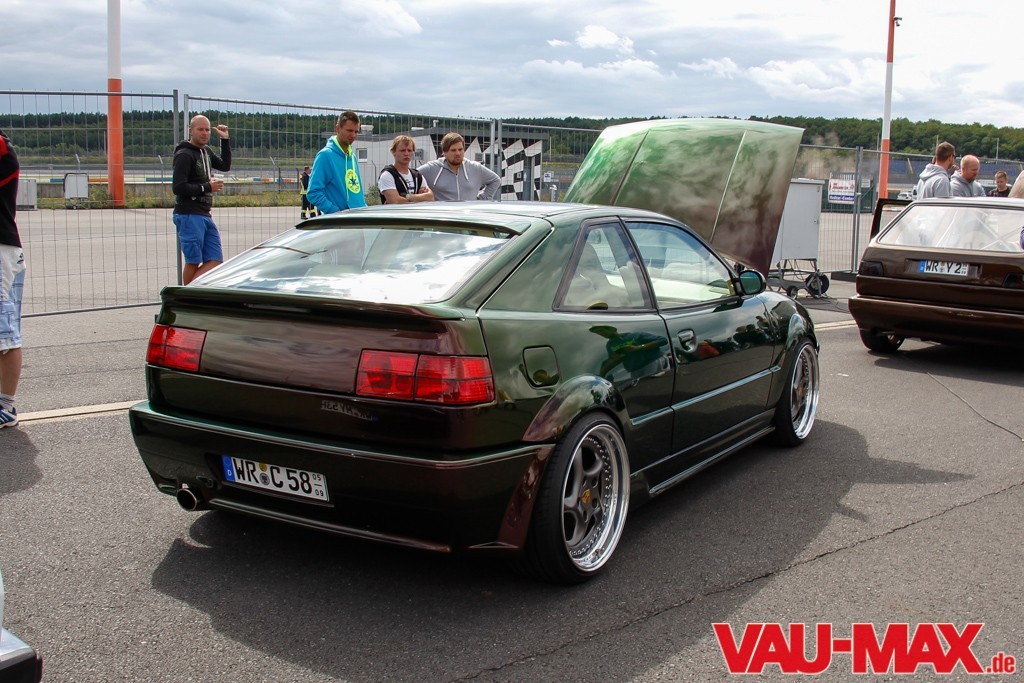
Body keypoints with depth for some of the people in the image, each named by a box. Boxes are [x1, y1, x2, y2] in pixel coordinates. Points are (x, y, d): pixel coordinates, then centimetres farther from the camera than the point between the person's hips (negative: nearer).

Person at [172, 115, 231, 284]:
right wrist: (207, 187, -15)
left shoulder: (206, 151, 15)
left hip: (205, 216, 8)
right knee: (193, 262, -3)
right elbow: (178, 187, -18)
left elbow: (225, 166, 28)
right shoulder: (184, 155, -11)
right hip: (189, 216, -8)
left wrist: (225, 140, 19)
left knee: (216, 261, 5)